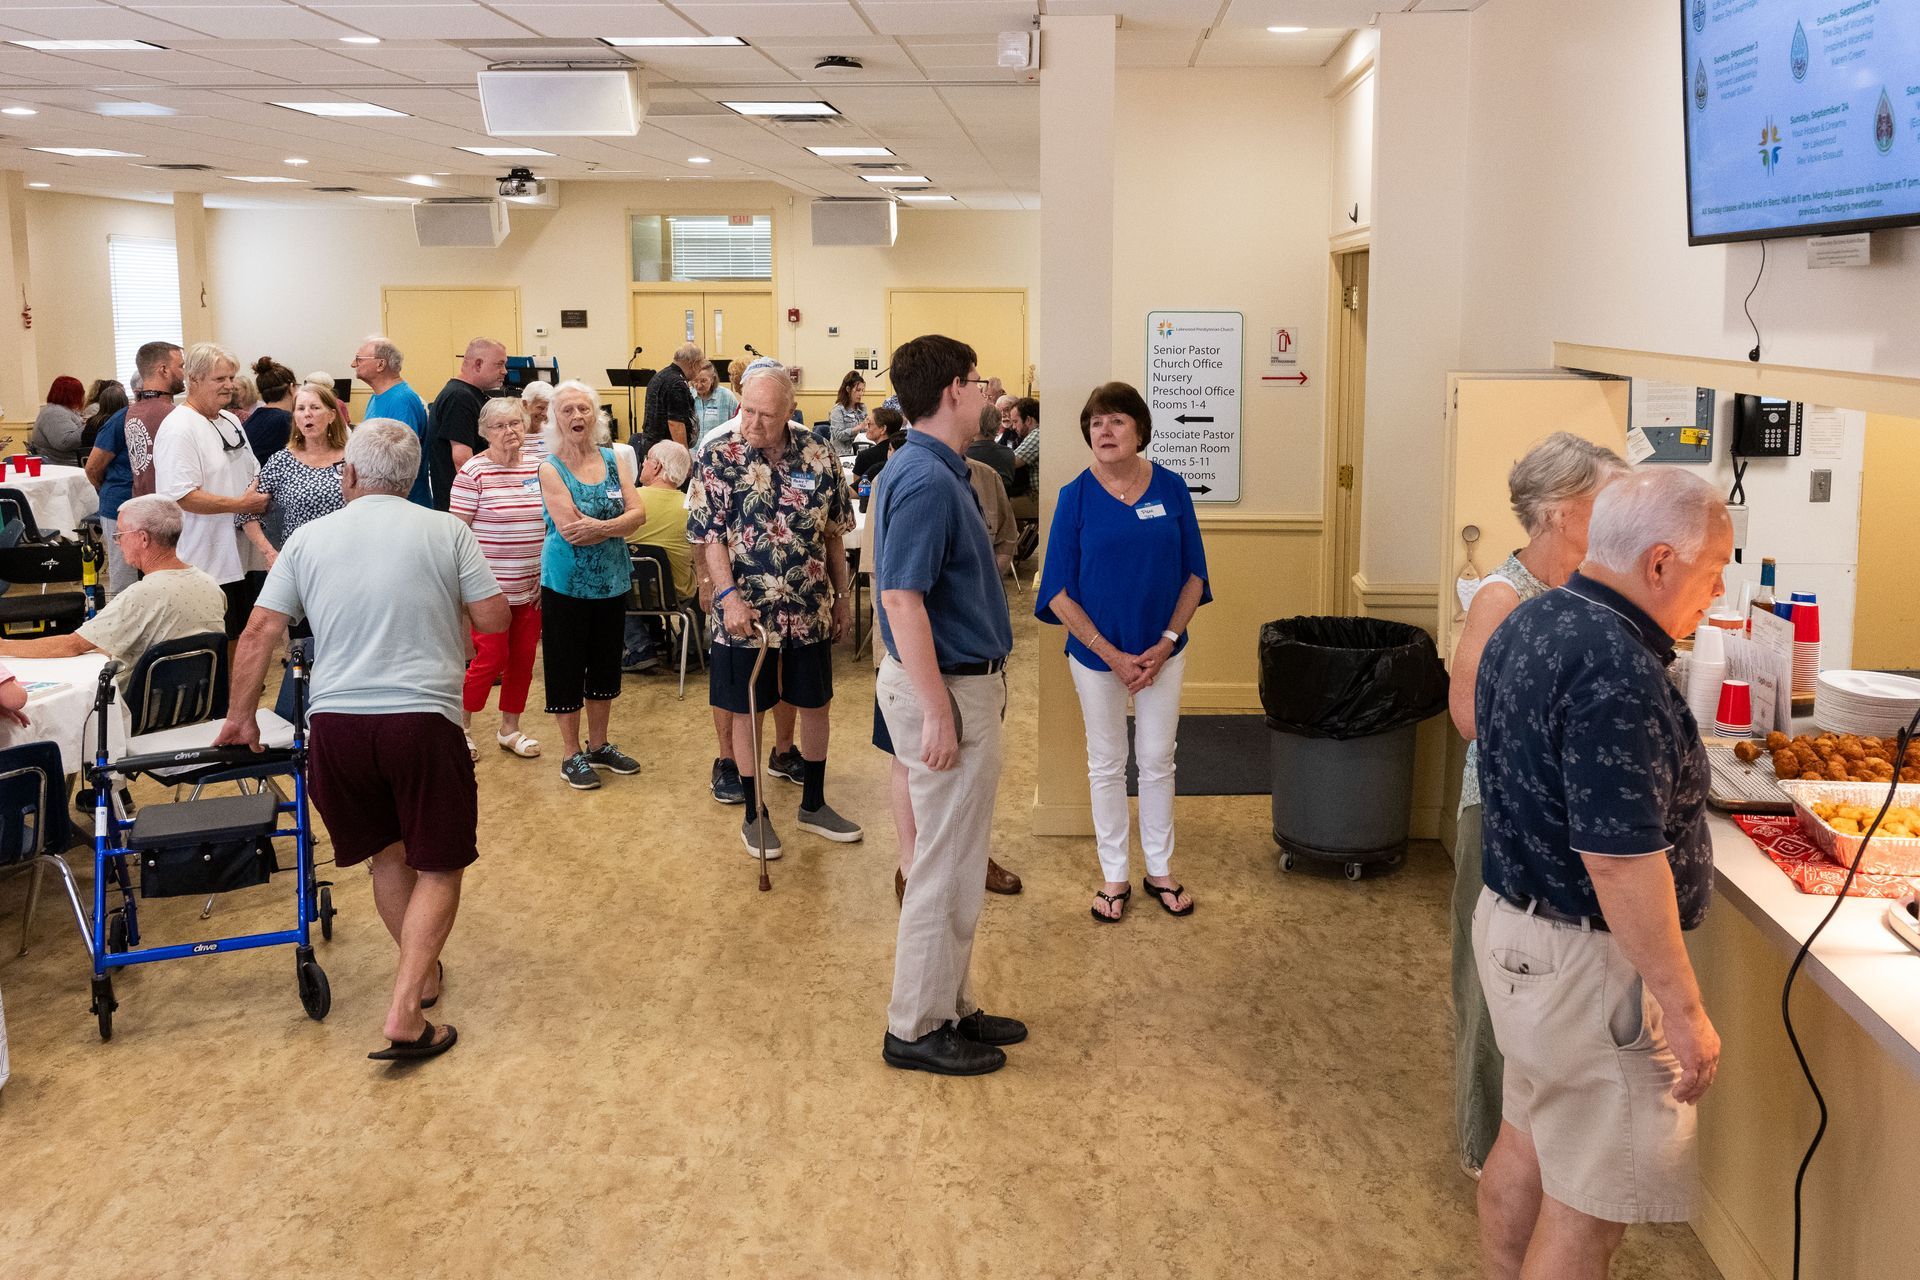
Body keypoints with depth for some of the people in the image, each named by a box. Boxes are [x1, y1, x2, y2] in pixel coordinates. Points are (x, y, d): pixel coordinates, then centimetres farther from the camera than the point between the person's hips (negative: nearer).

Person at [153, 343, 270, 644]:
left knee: (241, 637, 15)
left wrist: (259, 499, 6)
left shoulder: (230, 421, 14)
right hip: (206, 564, -9)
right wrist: (240, 505, -20)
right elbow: (182, 496, -23)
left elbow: (253, 472, 26)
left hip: (241, 558, 9)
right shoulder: (178, 429, -15)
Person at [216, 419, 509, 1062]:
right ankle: (403, 1014, -8)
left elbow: (259, 634, 7)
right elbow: (493, 618, 1)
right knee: (439, 867, 6)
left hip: (336, 721, 3)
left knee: (387, 852, 23)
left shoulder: (309, 539, 9)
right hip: (423, 718, -2)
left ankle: (423, 971, 36)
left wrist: (239, 717, 18)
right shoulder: (447, 532, 4)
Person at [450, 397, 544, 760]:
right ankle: (461, 727, 16)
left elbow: (551, 521, 14)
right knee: (491, 658, -3)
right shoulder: (473, 471, -9)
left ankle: (509, 728, 25)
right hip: (491, 586, -5)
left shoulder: (538, 468, 6)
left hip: (532, 585, 5)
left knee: (523, 657, 10)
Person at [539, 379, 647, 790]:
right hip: (567, 584, -5)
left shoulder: (613, 460, 2)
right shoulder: (551, 469, -10)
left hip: (611, 582, 5)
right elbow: (570, 529, -21)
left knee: (605, 664, 15)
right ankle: (572, 755, 17)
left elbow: (638, 513, -8)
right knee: (567, 668, 5)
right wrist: (618, 525, -15)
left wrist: (598, 528, -23)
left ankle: (598, 745, 30)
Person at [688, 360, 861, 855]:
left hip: (809, 612, 3)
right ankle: (754, 814, 23)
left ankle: (814, 804, 32)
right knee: (747, 711, 8)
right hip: (746, 613, -3)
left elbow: (834, 533, 6)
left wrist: (842, 596, 10)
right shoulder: (717, 458, -9)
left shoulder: (818, 455, -2)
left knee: (816, 704, 14)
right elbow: (709, 536, -9)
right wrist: (728, 596, -20)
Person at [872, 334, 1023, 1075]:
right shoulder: (926, 480, -20)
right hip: (947, 690, -10)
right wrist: (937, 712, -26)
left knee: (957, 861, 18)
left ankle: (949, 1007, 28)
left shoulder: (937, 472, 11)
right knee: (946, 868, -1)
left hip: (963, 682, 10)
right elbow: (901, 599, -25)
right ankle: (916, 1029, 11)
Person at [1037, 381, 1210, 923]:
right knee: (1107, 764, 11)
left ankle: (1160, 869, 27)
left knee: (1157, 760, 11)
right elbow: (1059, 590, -9)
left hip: (1162, 652, 1)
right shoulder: (1076, 496, -10)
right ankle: (1114, 876, 24)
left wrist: (1166, 642, -10)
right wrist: (1111, 654, -13)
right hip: (1096, 654, -1)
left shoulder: (1170, 487, -5)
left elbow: (1193, 575, 0)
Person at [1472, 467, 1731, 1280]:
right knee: (1591, 1197, 3)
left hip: (1514, 920, 10)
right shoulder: (1618, 670, -26)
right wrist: (1684, 1008, -20)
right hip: (1582, 959, -10)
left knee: (1527, 1142, 22)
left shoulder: (1531, 623, 5)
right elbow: (1621, 861, -27)